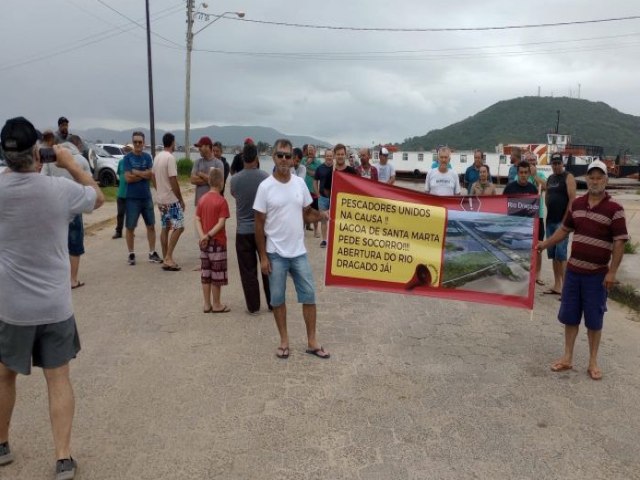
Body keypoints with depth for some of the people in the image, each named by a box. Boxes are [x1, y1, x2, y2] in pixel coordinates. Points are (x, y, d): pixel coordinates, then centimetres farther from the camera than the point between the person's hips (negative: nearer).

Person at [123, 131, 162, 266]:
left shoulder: (147, 157, 5)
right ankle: (131, 254, 16)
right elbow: (128, 178, -12)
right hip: (132, 198, -3)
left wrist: (135, 172, -12)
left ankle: (152, 253, 16)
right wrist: (144, 174, -9)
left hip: (147, 196, 3)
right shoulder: (127, 157, -4)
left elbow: (151, 174, -7)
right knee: (130, 227, 4)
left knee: (151, 225, 7)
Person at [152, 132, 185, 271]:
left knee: (165, 229, 12)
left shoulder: (157, 157, 10)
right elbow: (173, 182, -18)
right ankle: (168, 258, -12)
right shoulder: (170, 158, -16)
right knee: (178, 227, -6)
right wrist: (181, 200, -11)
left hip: (161, 199, 9)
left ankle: (166, 259, 16)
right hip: (172, 200, -9)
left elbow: (154, 178, 17)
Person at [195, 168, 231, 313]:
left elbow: (197, 220, 1)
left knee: (205, 274, 11)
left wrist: (202, 236, -9)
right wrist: (209, 235, -17)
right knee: (217, 274, 4)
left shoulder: (202, 199, 6)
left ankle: (207, 304, 18)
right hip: (218, 242, -6)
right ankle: (216, 305, 12)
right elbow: (221, 223, -20)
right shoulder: (222, 201, -13)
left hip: (204, 243, 6)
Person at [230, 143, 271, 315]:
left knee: (248, 270, 7)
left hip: (244, 230, 0)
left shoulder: (235, 179, -8)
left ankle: (253, 306, 12)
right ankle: (273, 303, 20)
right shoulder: (265, 177, -9)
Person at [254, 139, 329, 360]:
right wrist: (263, 256, -9)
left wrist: (321, 215, -10)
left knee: (309, 295, 7)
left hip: (299, 252, 3)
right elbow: (259, 224, -7)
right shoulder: (265, 187, -10)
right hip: (275, 254, -3)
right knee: (277, 298, 8)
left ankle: (312, 341, 19)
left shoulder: (300, 183, 1)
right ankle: (284, 341, 24)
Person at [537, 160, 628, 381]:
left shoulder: (614, 209, -11)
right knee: (569, 316, 10)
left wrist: (612, 272, -17)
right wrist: (545, 244, 14)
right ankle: (567, 357, 23)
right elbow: (564, 229, 17)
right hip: (573, 270, 4)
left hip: (597, 274, -4)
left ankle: (593, 362, 21)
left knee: (594, 320, 7)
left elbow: (619, 242, -13)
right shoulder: (577, 204, 4)